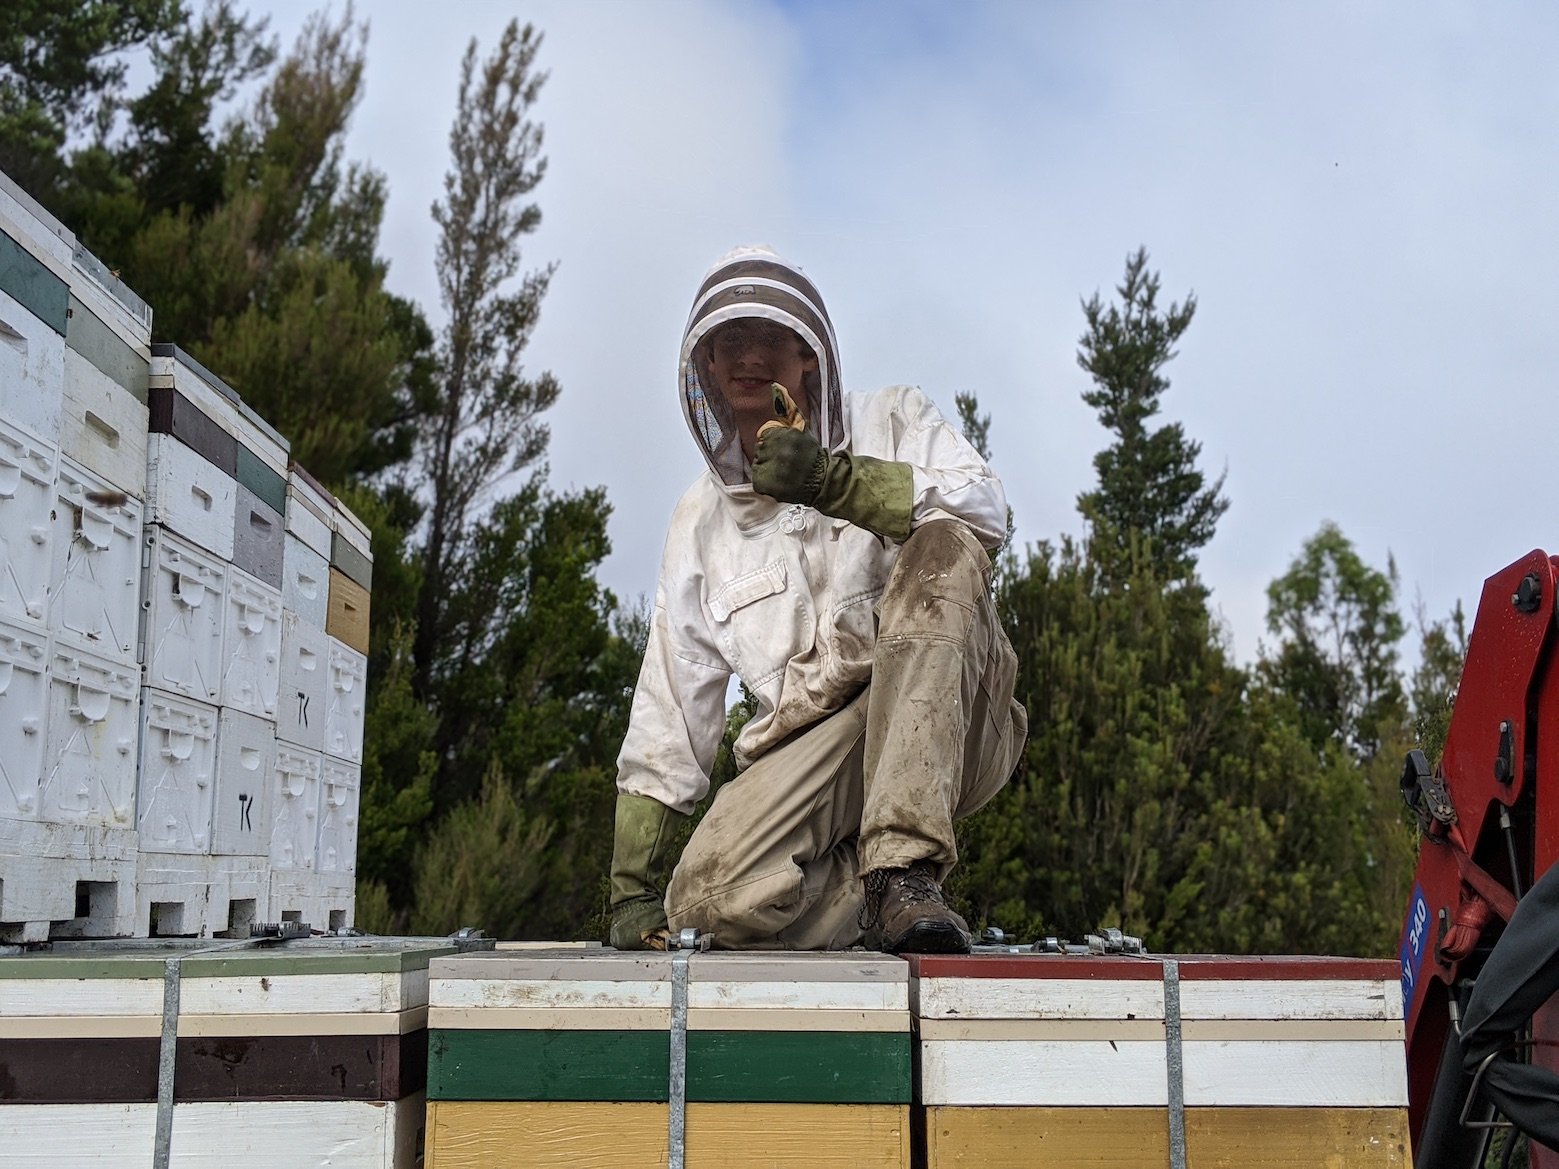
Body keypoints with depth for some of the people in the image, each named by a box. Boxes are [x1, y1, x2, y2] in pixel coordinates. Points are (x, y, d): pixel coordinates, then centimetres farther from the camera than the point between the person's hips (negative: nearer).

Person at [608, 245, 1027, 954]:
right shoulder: (701, 521, 19)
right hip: (811, 750, 2)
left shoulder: (893, 423, 12)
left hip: (949, 725, -1)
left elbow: (985, 510, -11)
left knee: (941, 552, -30)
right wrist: (632, 885, 11)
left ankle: (902, 869, -31)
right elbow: (667, 715, 17)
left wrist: (832, 480, -23)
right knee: (709, 903, -27)